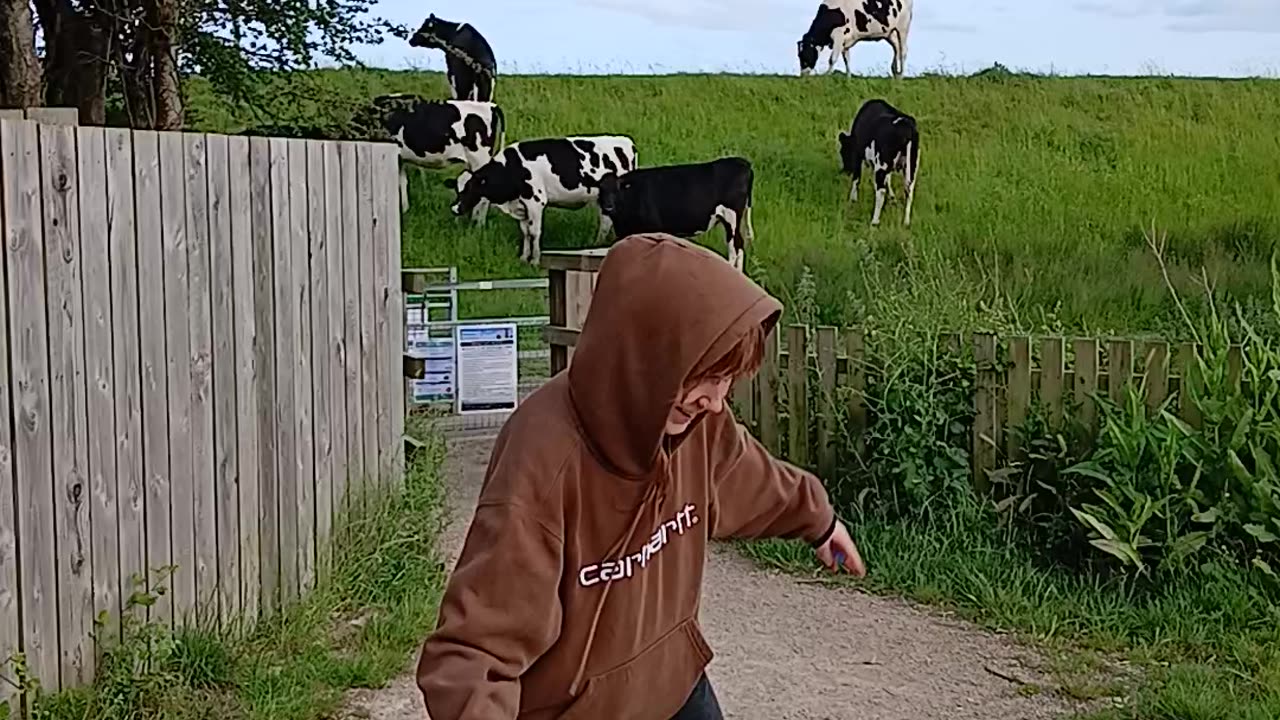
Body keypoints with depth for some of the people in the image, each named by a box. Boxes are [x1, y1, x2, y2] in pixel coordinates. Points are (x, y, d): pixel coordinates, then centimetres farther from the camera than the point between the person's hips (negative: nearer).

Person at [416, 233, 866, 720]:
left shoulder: (692, 417, -12)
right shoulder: (541, 466, -33)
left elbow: (746, 477, 13)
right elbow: (471, 651, -35)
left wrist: (817, 517, 31)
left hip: (673, 681, 6)